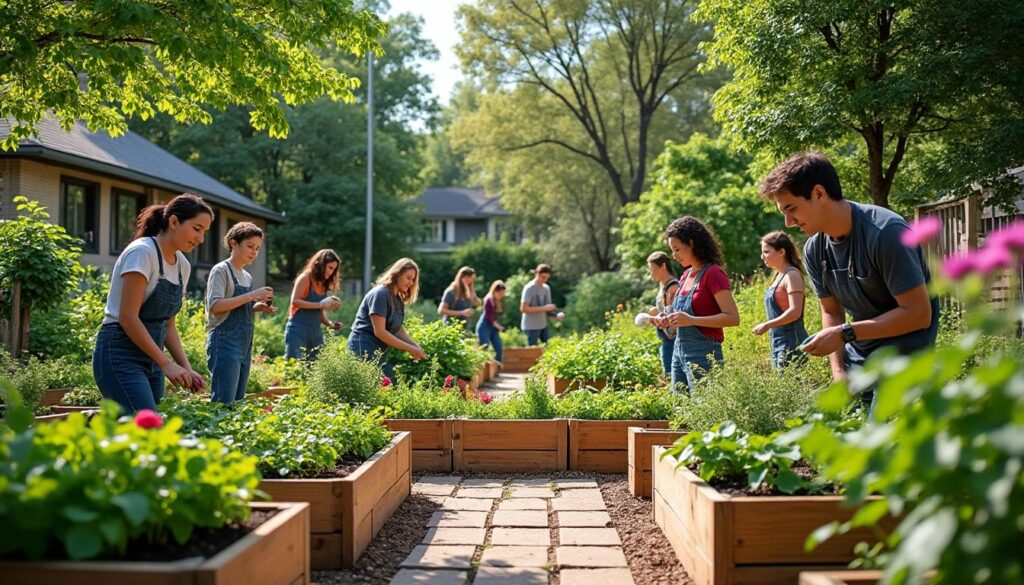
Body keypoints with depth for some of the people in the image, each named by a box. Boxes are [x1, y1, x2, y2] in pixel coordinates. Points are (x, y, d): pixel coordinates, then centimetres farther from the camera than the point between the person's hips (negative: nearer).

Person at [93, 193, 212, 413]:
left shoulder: (183, 265, 10)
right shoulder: (142, 252, -14)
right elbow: (128, 317, -18)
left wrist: (186, 368, 3)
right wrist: (166, 363, -17)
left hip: (150, 359, 8)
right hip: (120, 355, -8)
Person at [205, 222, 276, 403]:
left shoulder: (247, 276, 18)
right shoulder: (221, 270, -6)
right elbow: (214, 306, -18)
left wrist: (258, 307, 4)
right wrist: (251, 296, -19)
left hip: (245, 345, 9)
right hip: (225, 342, -9)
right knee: (224, 402, -15)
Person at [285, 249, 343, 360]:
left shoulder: (324, 285, 15)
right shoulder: (305, 278, -4)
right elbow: (295, 301, -15)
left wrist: (330, 323, 2)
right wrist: (320, 304, -19)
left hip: (316, 332, 7)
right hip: (298, 330, -7)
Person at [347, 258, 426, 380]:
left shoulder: (398, 299, 13)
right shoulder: (380, 294, -15)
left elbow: (398, 329, 12)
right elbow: (379, 332, -21)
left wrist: (415, 345, -6)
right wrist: (410, 349, -19)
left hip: (380, 351, 10)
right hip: (364, 348, -10)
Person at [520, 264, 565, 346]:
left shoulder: (546, 288, 8)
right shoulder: (529, 288, -12)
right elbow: (523, 308, -17)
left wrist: (558, 314, -8)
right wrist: (544, 308, -21)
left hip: (544, 325, 6)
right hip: (531, 327, -6)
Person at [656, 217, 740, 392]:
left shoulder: (713, 274, -10)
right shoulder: (686, 275, 13)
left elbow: (733, 318, -16)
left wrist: (691, 320, -23)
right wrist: (670, 320, 4)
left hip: (702, 353, -8)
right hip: (679, 350, 8)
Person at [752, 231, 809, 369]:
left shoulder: (792, 275, -11)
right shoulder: (779, 276, 16)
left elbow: (795, 312, -20)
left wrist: (767, 325, -16)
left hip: (790, 343, -9)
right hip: (778, 343, 9)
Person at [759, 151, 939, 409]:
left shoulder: (886, 232, -24)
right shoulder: (814, 248, -1)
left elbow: (919, 314, -23)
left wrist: (845, 333, -24)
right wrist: (839, 372, -6)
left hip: (904, 347, -7)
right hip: (858, 352, 7)